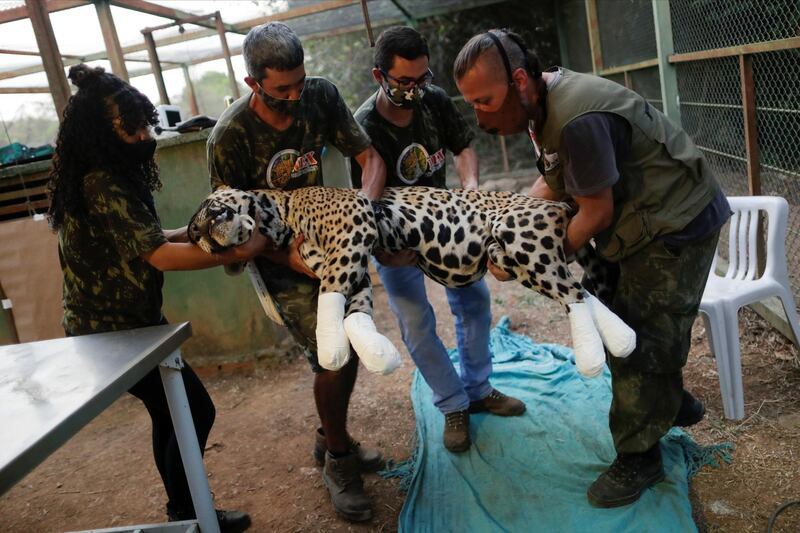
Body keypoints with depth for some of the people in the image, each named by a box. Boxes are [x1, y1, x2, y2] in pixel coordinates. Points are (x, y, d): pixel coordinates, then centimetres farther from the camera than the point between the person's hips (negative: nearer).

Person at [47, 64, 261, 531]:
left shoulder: (103, 176, 7)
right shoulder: (102, 186, -25)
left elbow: (138, 242, 14)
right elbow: (160, 257, -30)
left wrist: (194, 231, 4)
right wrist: (238, 252, -27)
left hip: (113, 321, 10)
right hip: (115, 330, -10)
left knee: (171, 414, 18)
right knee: (196, 411, 1)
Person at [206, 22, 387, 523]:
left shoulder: (321, 96, -13)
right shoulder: (230, 137, -24)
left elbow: (369, 157, -11)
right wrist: (287, 258, -31)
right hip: (276, 253, -5)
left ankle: (333, 438, 37)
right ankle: (338, 458, 13)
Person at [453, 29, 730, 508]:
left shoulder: (577, 121, -33)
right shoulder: (542, 103, -1)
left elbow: (597, 212, -23)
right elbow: (553, 185, 5)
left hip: (677, 222, -10)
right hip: (642, 221, 10)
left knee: (638, 338, -4)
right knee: (618, 316, 18)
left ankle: (639, 459, 13)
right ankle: (673, 404, 41)